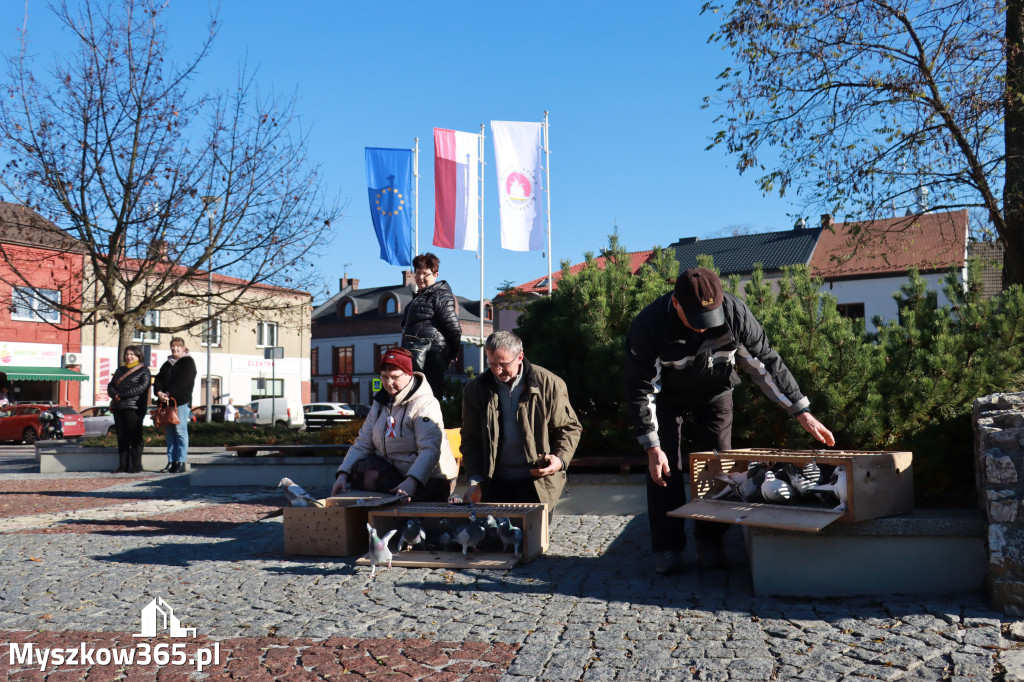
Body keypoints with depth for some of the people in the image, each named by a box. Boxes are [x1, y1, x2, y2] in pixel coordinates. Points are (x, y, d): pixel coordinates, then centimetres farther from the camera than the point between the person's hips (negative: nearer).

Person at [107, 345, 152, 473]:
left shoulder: (143, 370, 2)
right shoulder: (120, 370, 21)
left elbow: (142, 387, -12)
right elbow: (110, 386, 15)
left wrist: (122, 395, -15)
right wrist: (115, 395, -8)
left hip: (134, 408, -6)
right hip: (118, 407, 6)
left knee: (135, 437, -5)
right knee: (121, 437, 5)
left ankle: (136, 466, -1)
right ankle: (123, 465, 10)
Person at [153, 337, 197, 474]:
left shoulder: (188, 362, 2)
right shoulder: (167, 364, 22)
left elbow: (183, 381, -11)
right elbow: (158, 379, 12)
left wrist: (169, 393, -17)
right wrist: (159, 392, -8)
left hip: (182, 401, -6)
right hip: (167, 401, 6)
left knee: (180, 430, -9)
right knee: (170, 432, 5)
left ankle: (181, 462, -8)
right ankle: (171, 462, 7)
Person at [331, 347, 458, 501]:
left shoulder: (425, 404, -14)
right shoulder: (379, 403, 11)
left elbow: (429, 450, -26)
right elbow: (362, 444, 7)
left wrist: (412, 481, -41)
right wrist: (343, 473, -9)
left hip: (430, 479, -6)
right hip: (395, 474, 6)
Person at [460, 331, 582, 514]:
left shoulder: (549, 384, -5)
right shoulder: (476, 390, 2)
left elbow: (569, 428, 4)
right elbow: (471, 439, 5)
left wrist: (560, 460, -13)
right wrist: (475, 480, -6)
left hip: (538, 482, -2)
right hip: (495, 482, 2)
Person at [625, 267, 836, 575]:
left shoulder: (735, 313, -28)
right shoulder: (649, 325, -34)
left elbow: (766, 363, -16)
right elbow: (641, 389, -28)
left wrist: (802, 411, -18)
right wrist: (652, 447, -31)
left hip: (715, 396, 2)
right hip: (667, 399, -2)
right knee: (664, 469, -9)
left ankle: (709, 539, 17)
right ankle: (667, 546, 4)